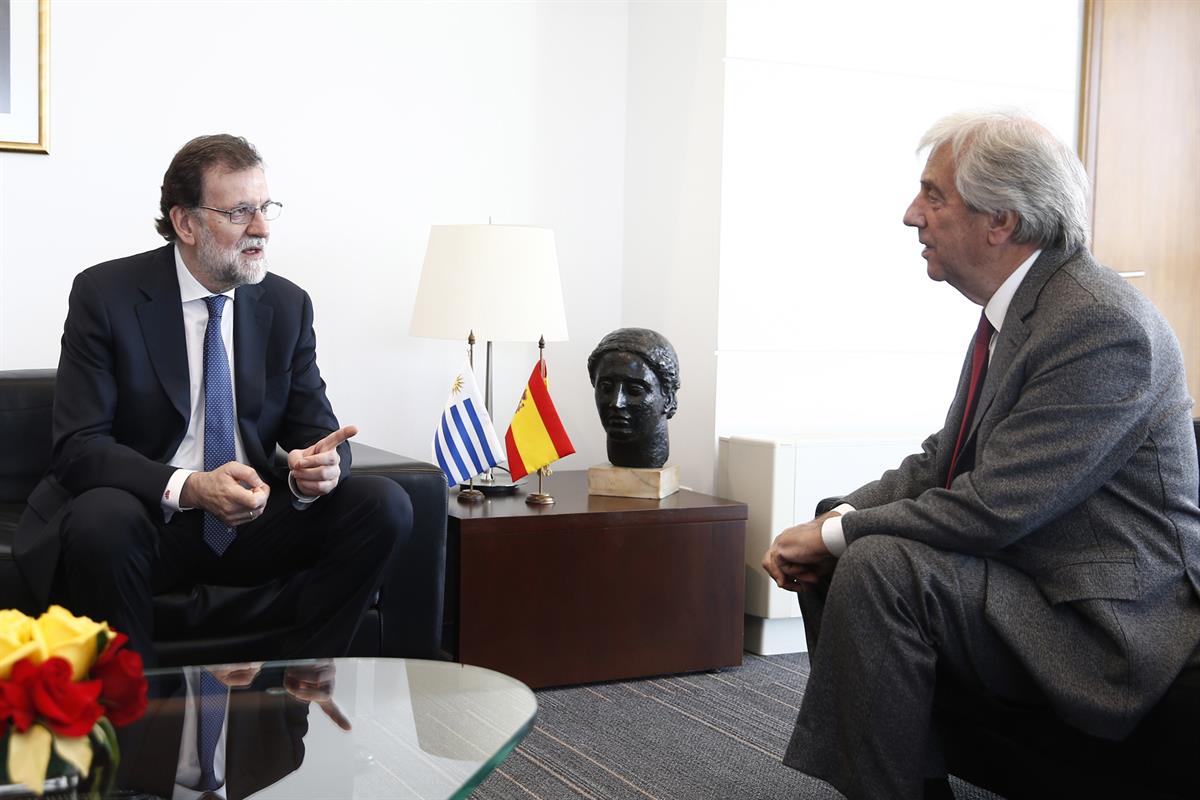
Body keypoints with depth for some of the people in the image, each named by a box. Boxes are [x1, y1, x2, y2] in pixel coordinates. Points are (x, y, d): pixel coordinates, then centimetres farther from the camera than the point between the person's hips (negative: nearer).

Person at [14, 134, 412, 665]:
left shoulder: (287, 304, 5)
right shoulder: (105, 295, -7)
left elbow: (314, 427, 5)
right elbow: (78, 446, -14)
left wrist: (319, 465, -21)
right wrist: (190, 487, -32)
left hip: (250, 520, 4)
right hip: (146, 519, -4)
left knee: (385, 506, -18)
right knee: (100, 519, -37)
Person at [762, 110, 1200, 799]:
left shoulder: (1103, 325, -22)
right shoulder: (1017, 306, 9)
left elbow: (994, 507, -26)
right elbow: (943, 461, 11)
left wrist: (839, 535, -14)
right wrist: (834, 524, -5)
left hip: (1107, 630, -10)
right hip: (1024, 574, 10)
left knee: (878, 566, -26)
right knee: (831, 554, 8)